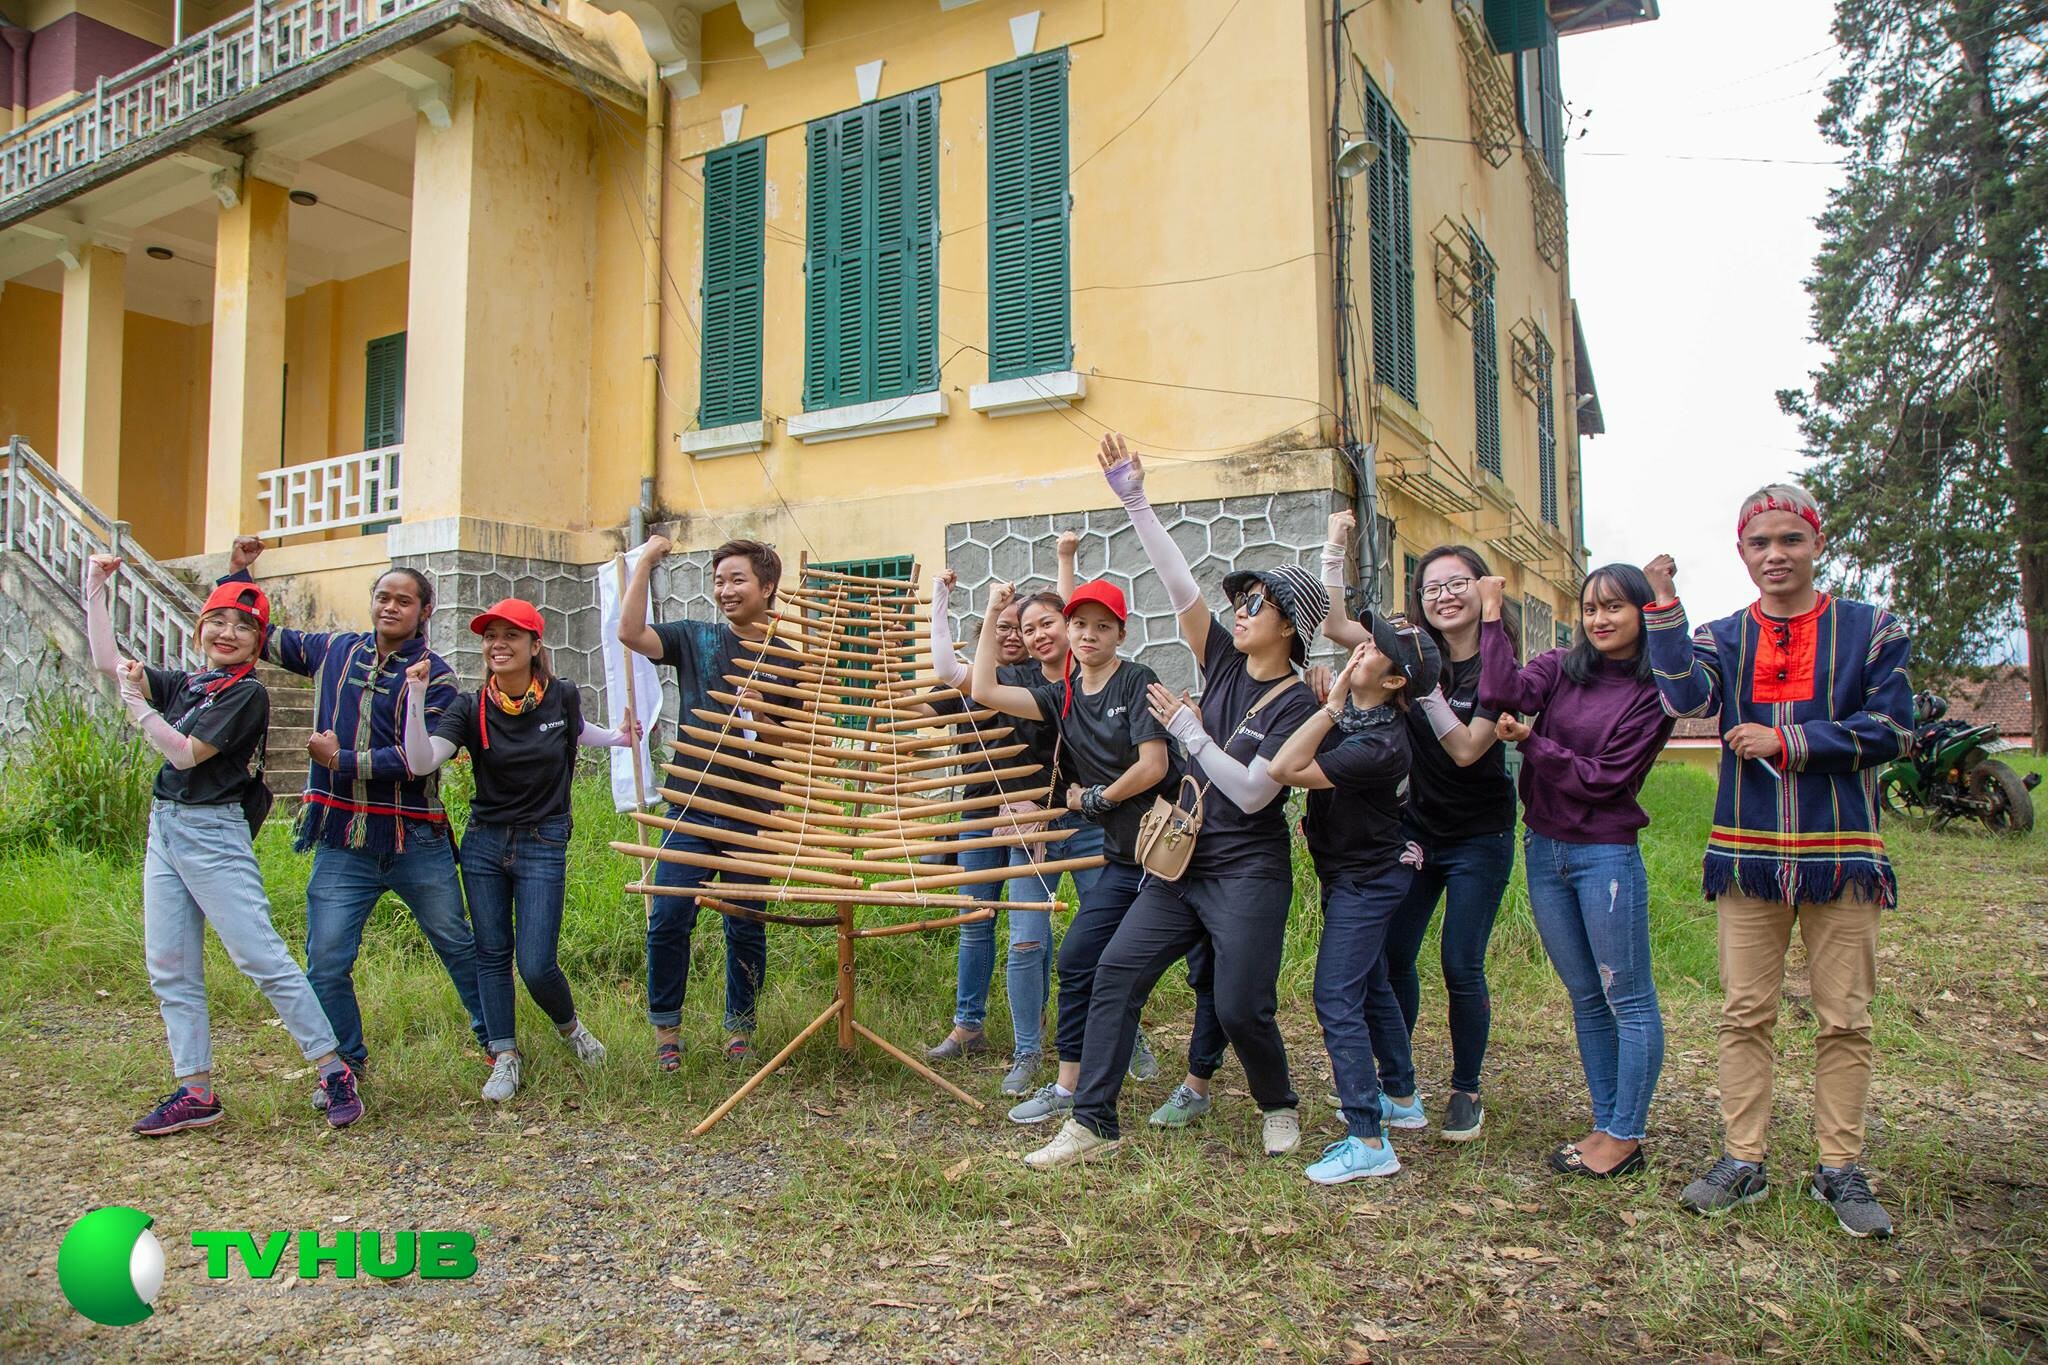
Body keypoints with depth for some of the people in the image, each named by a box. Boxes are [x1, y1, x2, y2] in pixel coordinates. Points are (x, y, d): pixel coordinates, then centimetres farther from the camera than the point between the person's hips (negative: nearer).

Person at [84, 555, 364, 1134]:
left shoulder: (247, 693, -8)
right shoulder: (182, 684, 13)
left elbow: (186, 754, -13)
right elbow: (108, 661, 16)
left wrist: (135, 704, -8)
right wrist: (96, 588, 18)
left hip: (214, 832, -8)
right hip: (164, 828, 8)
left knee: (260, 955, -11)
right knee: (169, 969, 7)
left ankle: (334, 1070, -6)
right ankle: (196, 1092, 13)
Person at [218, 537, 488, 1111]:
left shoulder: (435, 675, -6)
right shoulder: (334, 650, 8)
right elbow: (258, 638, 21)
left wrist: (342, 762, -16)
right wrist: (237, 574, 13)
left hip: (416, 843, -3)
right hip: (342, 843, 3)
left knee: (458, 945, 11)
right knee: (327, 964, 2)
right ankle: (345, 1066, 22)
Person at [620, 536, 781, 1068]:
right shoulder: (694, 639, 5)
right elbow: (630, 632, -11)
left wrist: (755, 738, -11)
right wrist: (646, 561, -9)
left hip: (755, 817, 0)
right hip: (691, 809, 0)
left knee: (746, 929, 7)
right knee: (669, 921, -1)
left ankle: (739, 1026, 26)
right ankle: (666, 1027, 18)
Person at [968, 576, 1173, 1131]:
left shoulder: (1137, 681, -9)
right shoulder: (1063, 694, 9)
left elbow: (1153, 766, -16)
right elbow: (985, 691, 2)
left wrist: (1094, 799, -3)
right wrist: (991, 616, 3)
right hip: (1124, 851, 6)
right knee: (1078, 960, 4)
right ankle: (1068, 1086, 15)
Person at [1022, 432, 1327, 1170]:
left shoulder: (1296, 704, -11)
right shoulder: (1224, 664, 5)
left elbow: (1251, 792, -18)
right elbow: (1179, 585, -2)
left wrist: (1187, 730, -14)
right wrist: (1135, 500, -8)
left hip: (1248, 873, -6)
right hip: (1184, 862, 6)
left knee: (1240, 1007, -3)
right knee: (1117, 970, -4)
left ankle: (1280, 1107, 28)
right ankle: (1093, 1123, 2)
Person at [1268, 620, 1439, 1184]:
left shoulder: (1379, 745, -30)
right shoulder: (1347, 709, -4)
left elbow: (1285, 769, -34)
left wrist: (1331, 705, -31)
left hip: (1367, 878, -10)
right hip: (1350, 870, 10)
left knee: (1336, 999, -10)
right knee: (1371, 987, 22)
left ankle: (1368, 1142, -6)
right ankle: (1400, 1095, 39)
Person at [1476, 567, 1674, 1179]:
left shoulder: (1653, 693, -7)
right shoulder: (1560, 668, 4)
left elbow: (1601, 778, -13)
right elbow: (1502, 693, -17)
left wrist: (1529, 741, -12)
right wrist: (1492, 616, -16)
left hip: (1607, 855, -5)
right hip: (1544, 850, 5)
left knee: (1628, 1000, 3)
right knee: (1586, 997, 14)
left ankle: (1625, 1138, 13)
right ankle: (1605, 1124, 25)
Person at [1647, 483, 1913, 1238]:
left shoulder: (1871, 630, 3)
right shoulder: (1720, 638, 6)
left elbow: (1889, 728, -7)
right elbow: (1687, 700, -15)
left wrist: (1786, 741, -14)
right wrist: (1664, 611, -19)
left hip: (1842, 850, -1)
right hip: (1747, 849, 1)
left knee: (1845, 1019, 7)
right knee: (1745, 1013, 7)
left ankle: (1840, 1168, 19)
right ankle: (1743, 1161, 17)